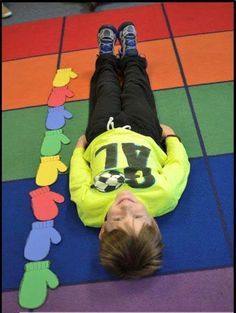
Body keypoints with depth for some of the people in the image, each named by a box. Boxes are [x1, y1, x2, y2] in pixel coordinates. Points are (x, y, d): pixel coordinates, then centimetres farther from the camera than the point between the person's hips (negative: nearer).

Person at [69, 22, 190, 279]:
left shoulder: (89, 207, -43)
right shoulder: (164, 196, -44)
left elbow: (77, 176, -21)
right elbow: (180, 161, -22)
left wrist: (79, 146, -3)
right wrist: (170, 135, -5)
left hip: (100, 137, 0)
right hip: (144, 135, 0)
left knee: (107, 92, 26)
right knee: (135, 89, 24)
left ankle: (108, 55, 60)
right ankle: (129, 54, 59)